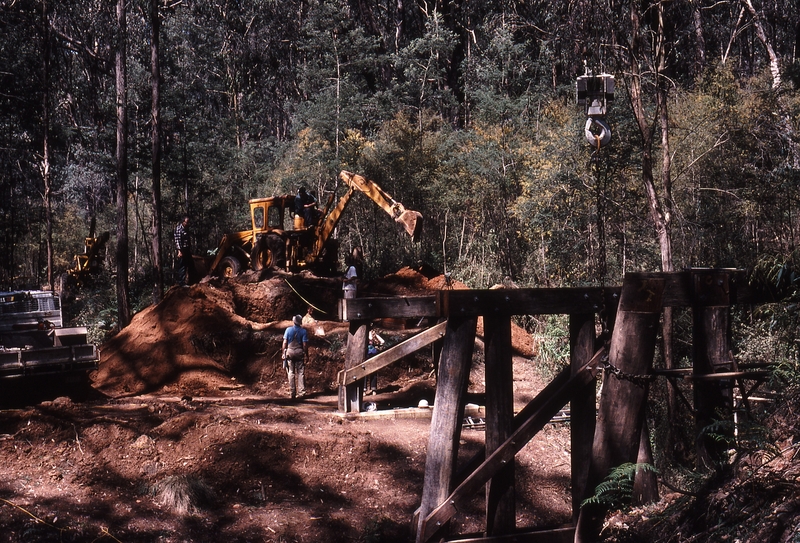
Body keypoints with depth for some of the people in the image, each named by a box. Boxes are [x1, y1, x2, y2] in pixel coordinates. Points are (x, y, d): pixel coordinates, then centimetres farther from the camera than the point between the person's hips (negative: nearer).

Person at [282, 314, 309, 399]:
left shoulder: (288, 330, -2)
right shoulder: (303, 331, -5)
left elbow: (285, 342, -2)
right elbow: (305, 344, -7)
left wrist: (284, 353, 7)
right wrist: (306, 355, 0)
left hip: (290, 352, 1)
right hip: (300, 352, -1)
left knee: (291, 373, 7)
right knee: (301, 373, 4)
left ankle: (292, 392, 7)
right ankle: (301, 392, -1)